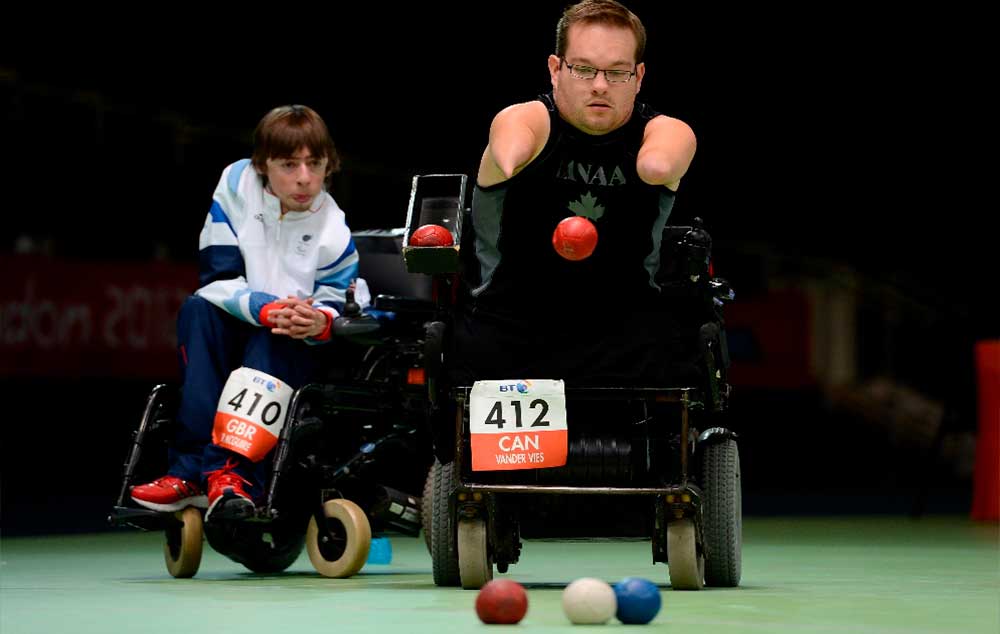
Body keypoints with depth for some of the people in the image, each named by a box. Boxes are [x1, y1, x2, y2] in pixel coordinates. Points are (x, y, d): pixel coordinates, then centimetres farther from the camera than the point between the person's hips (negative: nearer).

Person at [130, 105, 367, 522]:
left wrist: (321, 321, -39)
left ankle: (237, 470, -39)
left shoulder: (332, 232, -17)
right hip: (236, 330, 2)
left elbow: (341, 303, -12)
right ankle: (195, 464, -37)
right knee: (198, 310, -28)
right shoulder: (237, 183, -14)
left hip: (296, 349, -2)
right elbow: (219, 277, -16)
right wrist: (266, 309, -34)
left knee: (271, 344, -34)